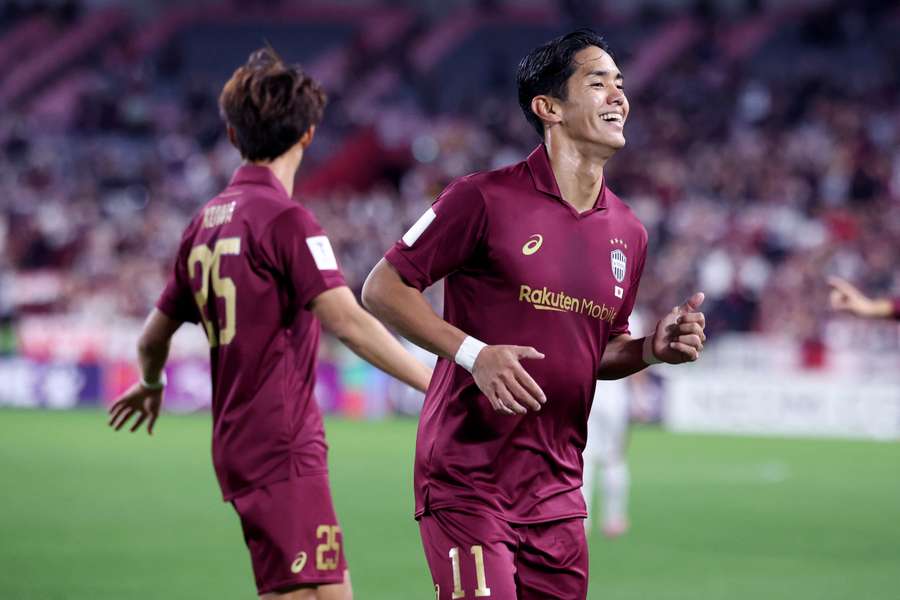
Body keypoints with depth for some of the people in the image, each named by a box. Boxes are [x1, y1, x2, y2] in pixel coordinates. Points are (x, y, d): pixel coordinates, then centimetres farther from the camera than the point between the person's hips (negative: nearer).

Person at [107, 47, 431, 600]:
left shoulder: (207, 221, 13)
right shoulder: (286, 219, -11)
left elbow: (154, 336, 22)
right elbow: (347, 322, -22)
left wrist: (151, 385, 43)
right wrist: (435, 383, -23)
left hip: (236, 444, 9)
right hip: (281, 446, -9)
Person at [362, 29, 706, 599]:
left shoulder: (628, 232, 11)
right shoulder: (485, 198, -8)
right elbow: (382, 287, -6)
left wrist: (653, 348, 2)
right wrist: (473, 353, -18)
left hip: (557, 486, 6)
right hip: (467, 481, -6)